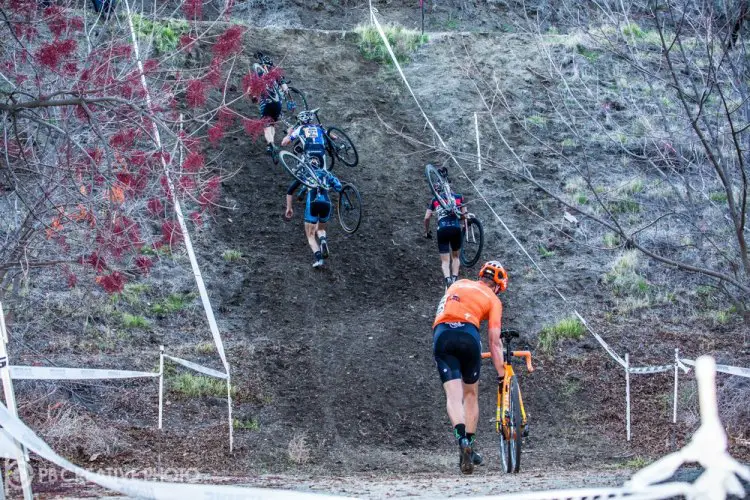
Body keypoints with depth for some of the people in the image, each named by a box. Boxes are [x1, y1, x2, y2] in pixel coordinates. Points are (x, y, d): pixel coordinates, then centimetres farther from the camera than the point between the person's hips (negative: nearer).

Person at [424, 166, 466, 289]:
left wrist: (427, 231, 23)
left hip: (442, 230, 0)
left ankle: (448, 280, -23)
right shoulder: (458, 197, 12)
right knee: (455, 256, 22)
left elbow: (427, 218, 9)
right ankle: (455, 279, 6)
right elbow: (464, 214, 8)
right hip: (456, 228, 0)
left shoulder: (435, 200, 13)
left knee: (445, 260, 2)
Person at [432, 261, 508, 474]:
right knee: (471, 393, 18)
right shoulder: (493, 299, 16)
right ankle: (469, 445, 17)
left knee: (453, 395, -5)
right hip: (468, 334, -2)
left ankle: (461, 439, -27)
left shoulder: (459, 284, 28)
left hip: (441, 334, 2)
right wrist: (501, 374, 9)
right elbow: (494, 340, 8)